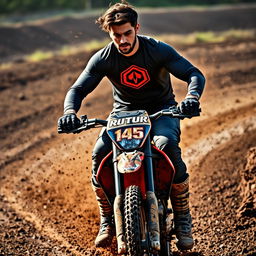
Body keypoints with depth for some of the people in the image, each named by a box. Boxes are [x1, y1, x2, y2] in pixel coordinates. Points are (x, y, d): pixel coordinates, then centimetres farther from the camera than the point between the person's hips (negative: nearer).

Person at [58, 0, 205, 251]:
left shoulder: (158, 50, -14)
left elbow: (194, 74, -17)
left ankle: (182, 219, -22)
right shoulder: (103, 58, -10)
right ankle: (107, 221, -6)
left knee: (168, 145, -35)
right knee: (99, 153, -26)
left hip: (160, 109, -2)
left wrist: (192, 96, -40)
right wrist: (70, 111, -30)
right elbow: (78, 89, -7)